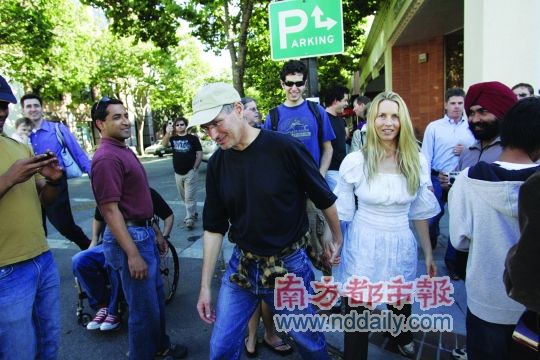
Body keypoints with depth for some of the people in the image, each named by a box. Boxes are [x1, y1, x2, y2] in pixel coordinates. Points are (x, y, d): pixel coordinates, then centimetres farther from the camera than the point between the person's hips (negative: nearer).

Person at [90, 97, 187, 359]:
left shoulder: (123, 150, 12)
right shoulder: (107, 158, -20)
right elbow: (110, 210, -23)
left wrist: (154, 232, 19)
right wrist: (133, 254, -24)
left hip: (144, 232, 10)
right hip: (129, 237, -10)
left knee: (157, 297, 23)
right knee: (143, 307, 5)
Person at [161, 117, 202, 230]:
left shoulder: (193, 138, -2)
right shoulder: (173, 138, 7)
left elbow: (199, 154, -3)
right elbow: (163, 144, -14)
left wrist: (195, 168, -10)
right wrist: (167, 133, -32)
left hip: (190, 172, -5)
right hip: (178, 173, 5)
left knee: (190, 197, -7)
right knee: (184, 197, 14)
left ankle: (189, 219, -2)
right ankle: (194, 213, 30)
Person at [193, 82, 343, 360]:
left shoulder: (285, 148, -17)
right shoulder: (217, 164, -4)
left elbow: (324, 198, -5)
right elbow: (214, 227, 2)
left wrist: (336, 239, 8)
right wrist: (205, 286, 4)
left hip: (289, 265, -3)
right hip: (242, 264, 3)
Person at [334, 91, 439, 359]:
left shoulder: (417, 161, -5)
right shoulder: (354, 161, -13)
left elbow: (420, 212, 5)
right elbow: (340, 210, -3)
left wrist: (428, 253, 10)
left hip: (401, 246, 3)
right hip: (363, 245, -2)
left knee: (400, 304, 25)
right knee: (356, 310, 7)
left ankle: (403, 338, 59)